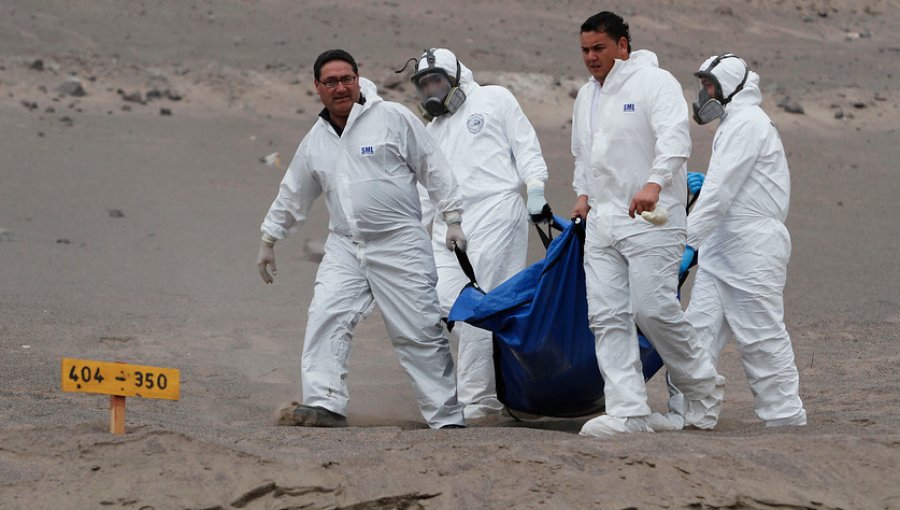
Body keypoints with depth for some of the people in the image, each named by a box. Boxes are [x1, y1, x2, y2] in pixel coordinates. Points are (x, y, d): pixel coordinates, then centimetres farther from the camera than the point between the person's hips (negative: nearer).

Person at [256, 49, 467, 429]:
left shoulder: (393, 118, -3)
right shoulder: (315, 141, 12)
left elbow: (433, 169, -1)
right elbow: (292, 195, 25)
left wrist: (453, 219, -3)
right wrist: (268, 240, 31)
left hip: (400, 244, -4)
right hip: (344, 248, 4)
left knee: (421, 333, -3)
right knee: (325, 318, -15)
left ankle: (447, 418, 4)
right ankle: (325, 403, -15)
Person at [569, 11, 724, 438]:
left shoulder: (654, 82, -7)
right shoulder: (586, 96, 18)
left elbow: (674, 138, -23)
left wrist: (654, 183, -38)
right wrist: (583, 194, 16)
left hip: (650, 219, -8)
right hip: (602, 222, 8)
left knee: (654, 310, -12)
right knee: (607, 318, -2)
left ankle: (702, 389, 9)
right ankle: (628, 411, -3)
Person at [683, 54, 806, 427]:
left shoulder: (747, 123, -12)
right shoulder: (733, 124, 21)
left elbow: (720, 190, -19)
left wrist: (687, 238, -21)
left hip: (753, 249, -10)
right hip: (723, 250, 10)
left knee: (762, 335, -5)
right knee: (701, 327, 3)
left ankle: (785, 415, 2)